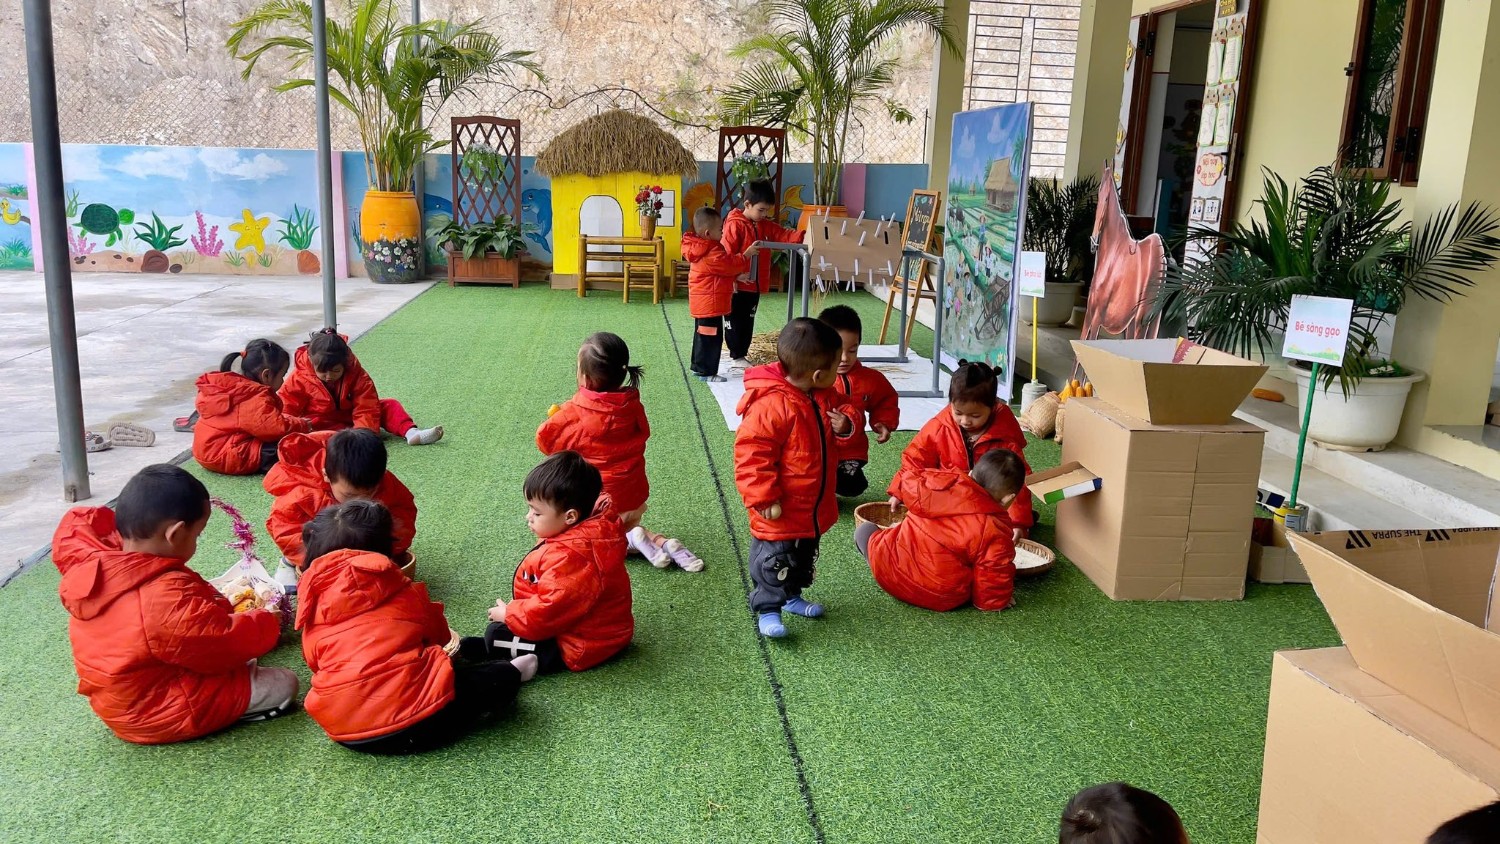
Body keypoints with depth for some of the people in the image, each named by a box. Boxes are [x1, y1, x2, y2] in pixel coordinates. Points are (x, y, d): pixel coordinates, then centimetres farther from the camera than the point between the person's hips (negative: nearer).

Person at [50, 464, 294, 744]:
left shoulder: (87, 566, -13)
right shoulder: (169, 599, -36)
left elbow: (77, 522, 10)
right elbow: (228, 644, -23)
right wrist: (267, 623, -5)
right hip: (157, 718, -9)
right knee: (283, 684, -7)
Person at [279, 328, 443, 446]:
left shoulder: (356, 374, -16)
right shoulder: (298, 379, -17)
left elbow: (366, 409, -22)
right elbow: (286, 409, -13)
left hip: (352, 417, 2)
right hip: (322, 424, -2)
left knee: (389, 405, -12)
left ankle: (410, 432, -30)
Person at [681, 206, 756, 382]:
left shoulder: (701, 248, 11)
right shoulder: (712, 252, -23)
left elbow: (722, 268, 17)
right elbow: (730, 264, -17)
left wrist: (736, 277, 8)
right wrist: (747, 254, -8)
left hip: (702, 302, 11)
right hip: (710, 303, -11)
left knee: (702, 335, 19)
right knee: (711, 338, -5)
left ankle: (698, 366, 29)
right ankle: (706, 372, -1)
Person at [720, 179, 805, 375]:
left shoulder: (766, 226, 9)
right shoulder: (735, 225, -14)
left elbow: (784, 235, 3)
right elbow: (726, 254, -17)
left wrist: (803, 236, -15)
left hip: (755, 286, 8)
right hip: (738, 286, -8)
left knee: (748, 322, 14)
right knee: (735, 322, 1)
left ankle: (741, 356, 24)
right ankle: (736, 359, 8)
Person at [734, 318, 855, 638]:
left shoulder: (824, 396, -3)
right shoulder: (771, 406, -29)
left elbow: (843, 408, 16)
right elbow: (752, 455, -26)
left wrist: (846, 423, -10)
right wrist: (763, 500, -23)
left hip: (814, 507, 9)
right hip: (781, 510, -9)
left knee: (804, 557, 24)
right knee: (774, 559, 3)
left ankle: (792, 596, 42)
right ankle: (767, 610, 19)